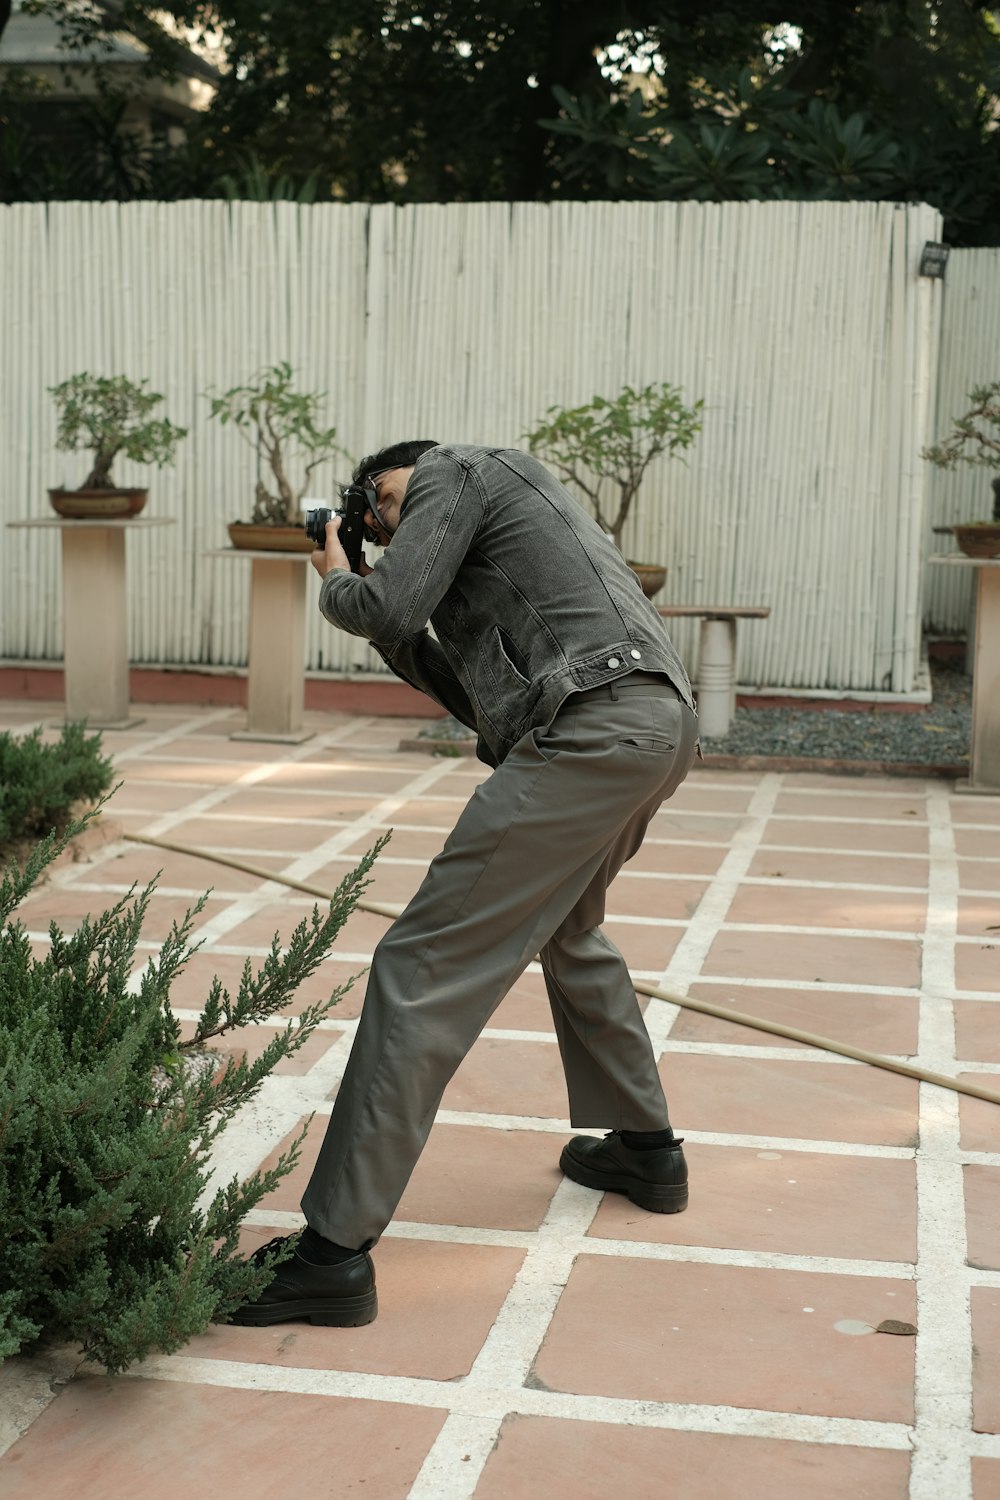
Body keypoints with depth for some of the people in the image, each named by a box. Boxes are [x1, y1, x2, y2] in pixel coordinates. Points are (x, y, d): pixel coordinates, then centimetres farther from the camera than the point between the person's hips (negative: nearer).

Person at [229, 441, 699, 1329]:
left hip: (594, 729, -10)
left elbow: (389, 606, -7)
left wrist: (336, 582, 14)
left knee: (425, 968, -10)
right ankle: (645, 1147, 41)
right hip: (665, 720, 10)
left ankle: (336, 1249, -11)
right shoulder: (514, 498, 34)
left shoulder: (451, 473, 8)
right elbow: (474, 695, 30)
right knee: (566, 928, 34)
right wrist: (388, 625, 26)